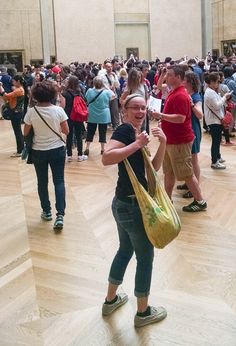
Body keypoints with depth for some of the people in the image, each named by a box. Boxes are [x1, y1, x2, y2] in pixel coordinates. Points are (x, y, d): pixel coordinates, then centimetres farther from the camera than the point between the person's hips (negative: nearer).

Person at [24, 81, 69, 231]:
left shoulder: (31, 112, -11)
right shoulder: (58, 110, -11)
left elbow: (25, 133, -2)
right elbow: (66, 131, -5)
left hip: (39, 151, 0)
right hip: (57, 149, 0)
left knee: (42, 182, 16)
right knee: (59, 181, 6)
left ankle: (47, 212, 27)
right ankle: (60, 215, -4)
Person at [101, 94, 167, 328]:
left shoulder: (136, 133, 12)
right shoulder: (125, 129, -16)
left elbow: (154, 167, 8)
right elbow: (106, 158, -32)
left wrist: (163, 142, -5)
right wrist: (137, 144, -28)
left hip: (124, 203, 10)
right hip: (132, 205, -10)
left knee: (125, 250, 24)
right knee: (145, 257, 7)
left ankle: (111, 300, 41)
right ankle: (143, 313, 25)